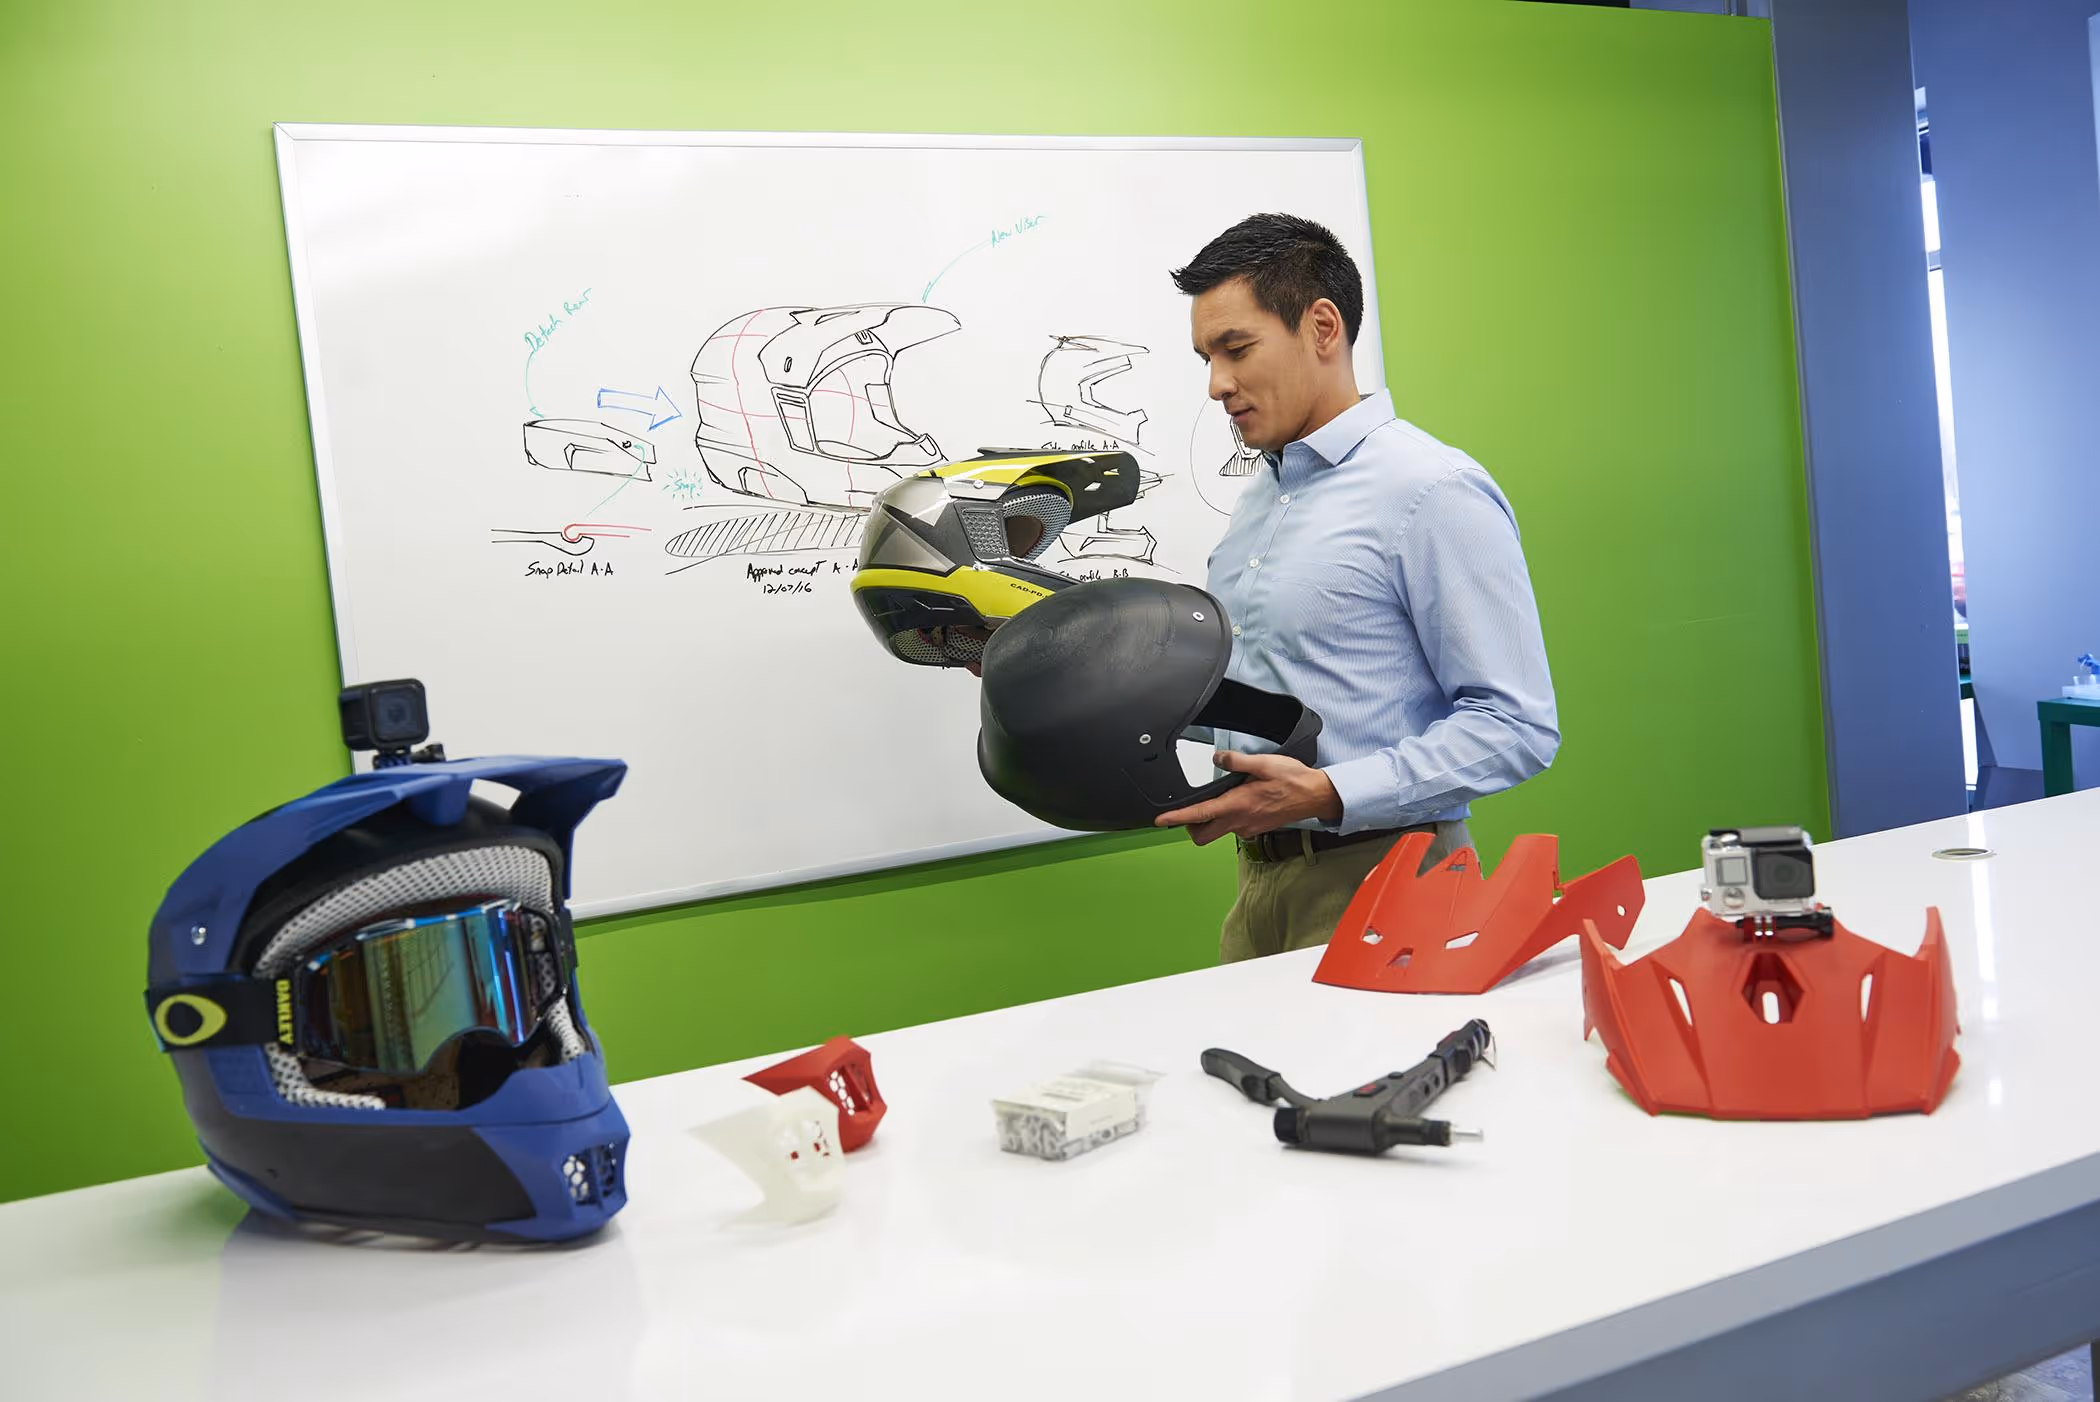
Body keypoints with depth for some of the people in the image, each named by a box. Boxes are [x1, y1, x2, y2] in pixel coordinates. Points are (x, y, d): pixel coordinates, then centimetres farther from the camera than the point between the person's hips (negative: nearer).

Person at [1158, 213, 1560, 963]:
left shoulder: (1434, 491, -13)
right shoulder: (1258, 496, 14)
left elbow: (1518, 725, -17)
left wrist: (1328, 793, -25)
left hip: (1378, 880, -7)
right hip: (1260, 874, 7)